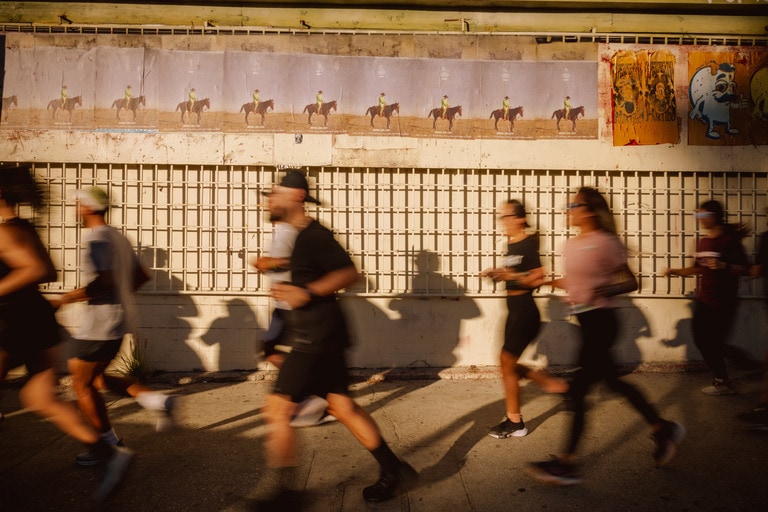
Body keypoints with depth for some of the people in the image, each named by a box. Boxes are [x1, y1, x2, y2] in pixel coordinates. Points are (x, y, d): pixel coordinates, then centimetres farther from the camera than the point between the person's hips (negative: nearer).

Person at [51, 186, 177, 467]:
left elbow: (104, 281, -26)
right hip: (120, 320, 9)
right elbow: (141, 275, 18)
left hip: (98, 323, -9)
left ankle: (108, 444, 17)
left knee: (82, 385, 7)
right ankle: (157, 400, 6)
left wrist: (67, 298, -17)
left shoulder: (94, 238, -15)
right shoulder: (118, 238, 13)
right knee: (96, 378, 20)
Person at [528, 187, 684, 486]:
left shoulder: (606, 242, -13)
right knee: (613, 382, 19)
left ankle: (566, 464, 4)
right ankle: (663, 429, 39)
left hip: (601, 320, -9)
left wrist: (607, 290, -25)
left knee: (578, 390, -6)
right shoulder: (571, 245, 10)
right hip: (585, 321, 9)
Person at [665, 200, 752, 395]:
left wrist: (723, 265, -29)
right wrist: (674, 271, 8)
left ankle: (723, 383, 21)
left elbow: (744, 269, -13)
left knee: (713, 343, 0)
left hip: (723, 302, -7)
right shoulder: (702, 242, 10)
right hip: (703, 299, 7)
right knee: (700, 340, 9)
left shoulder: (730, 239, -11)